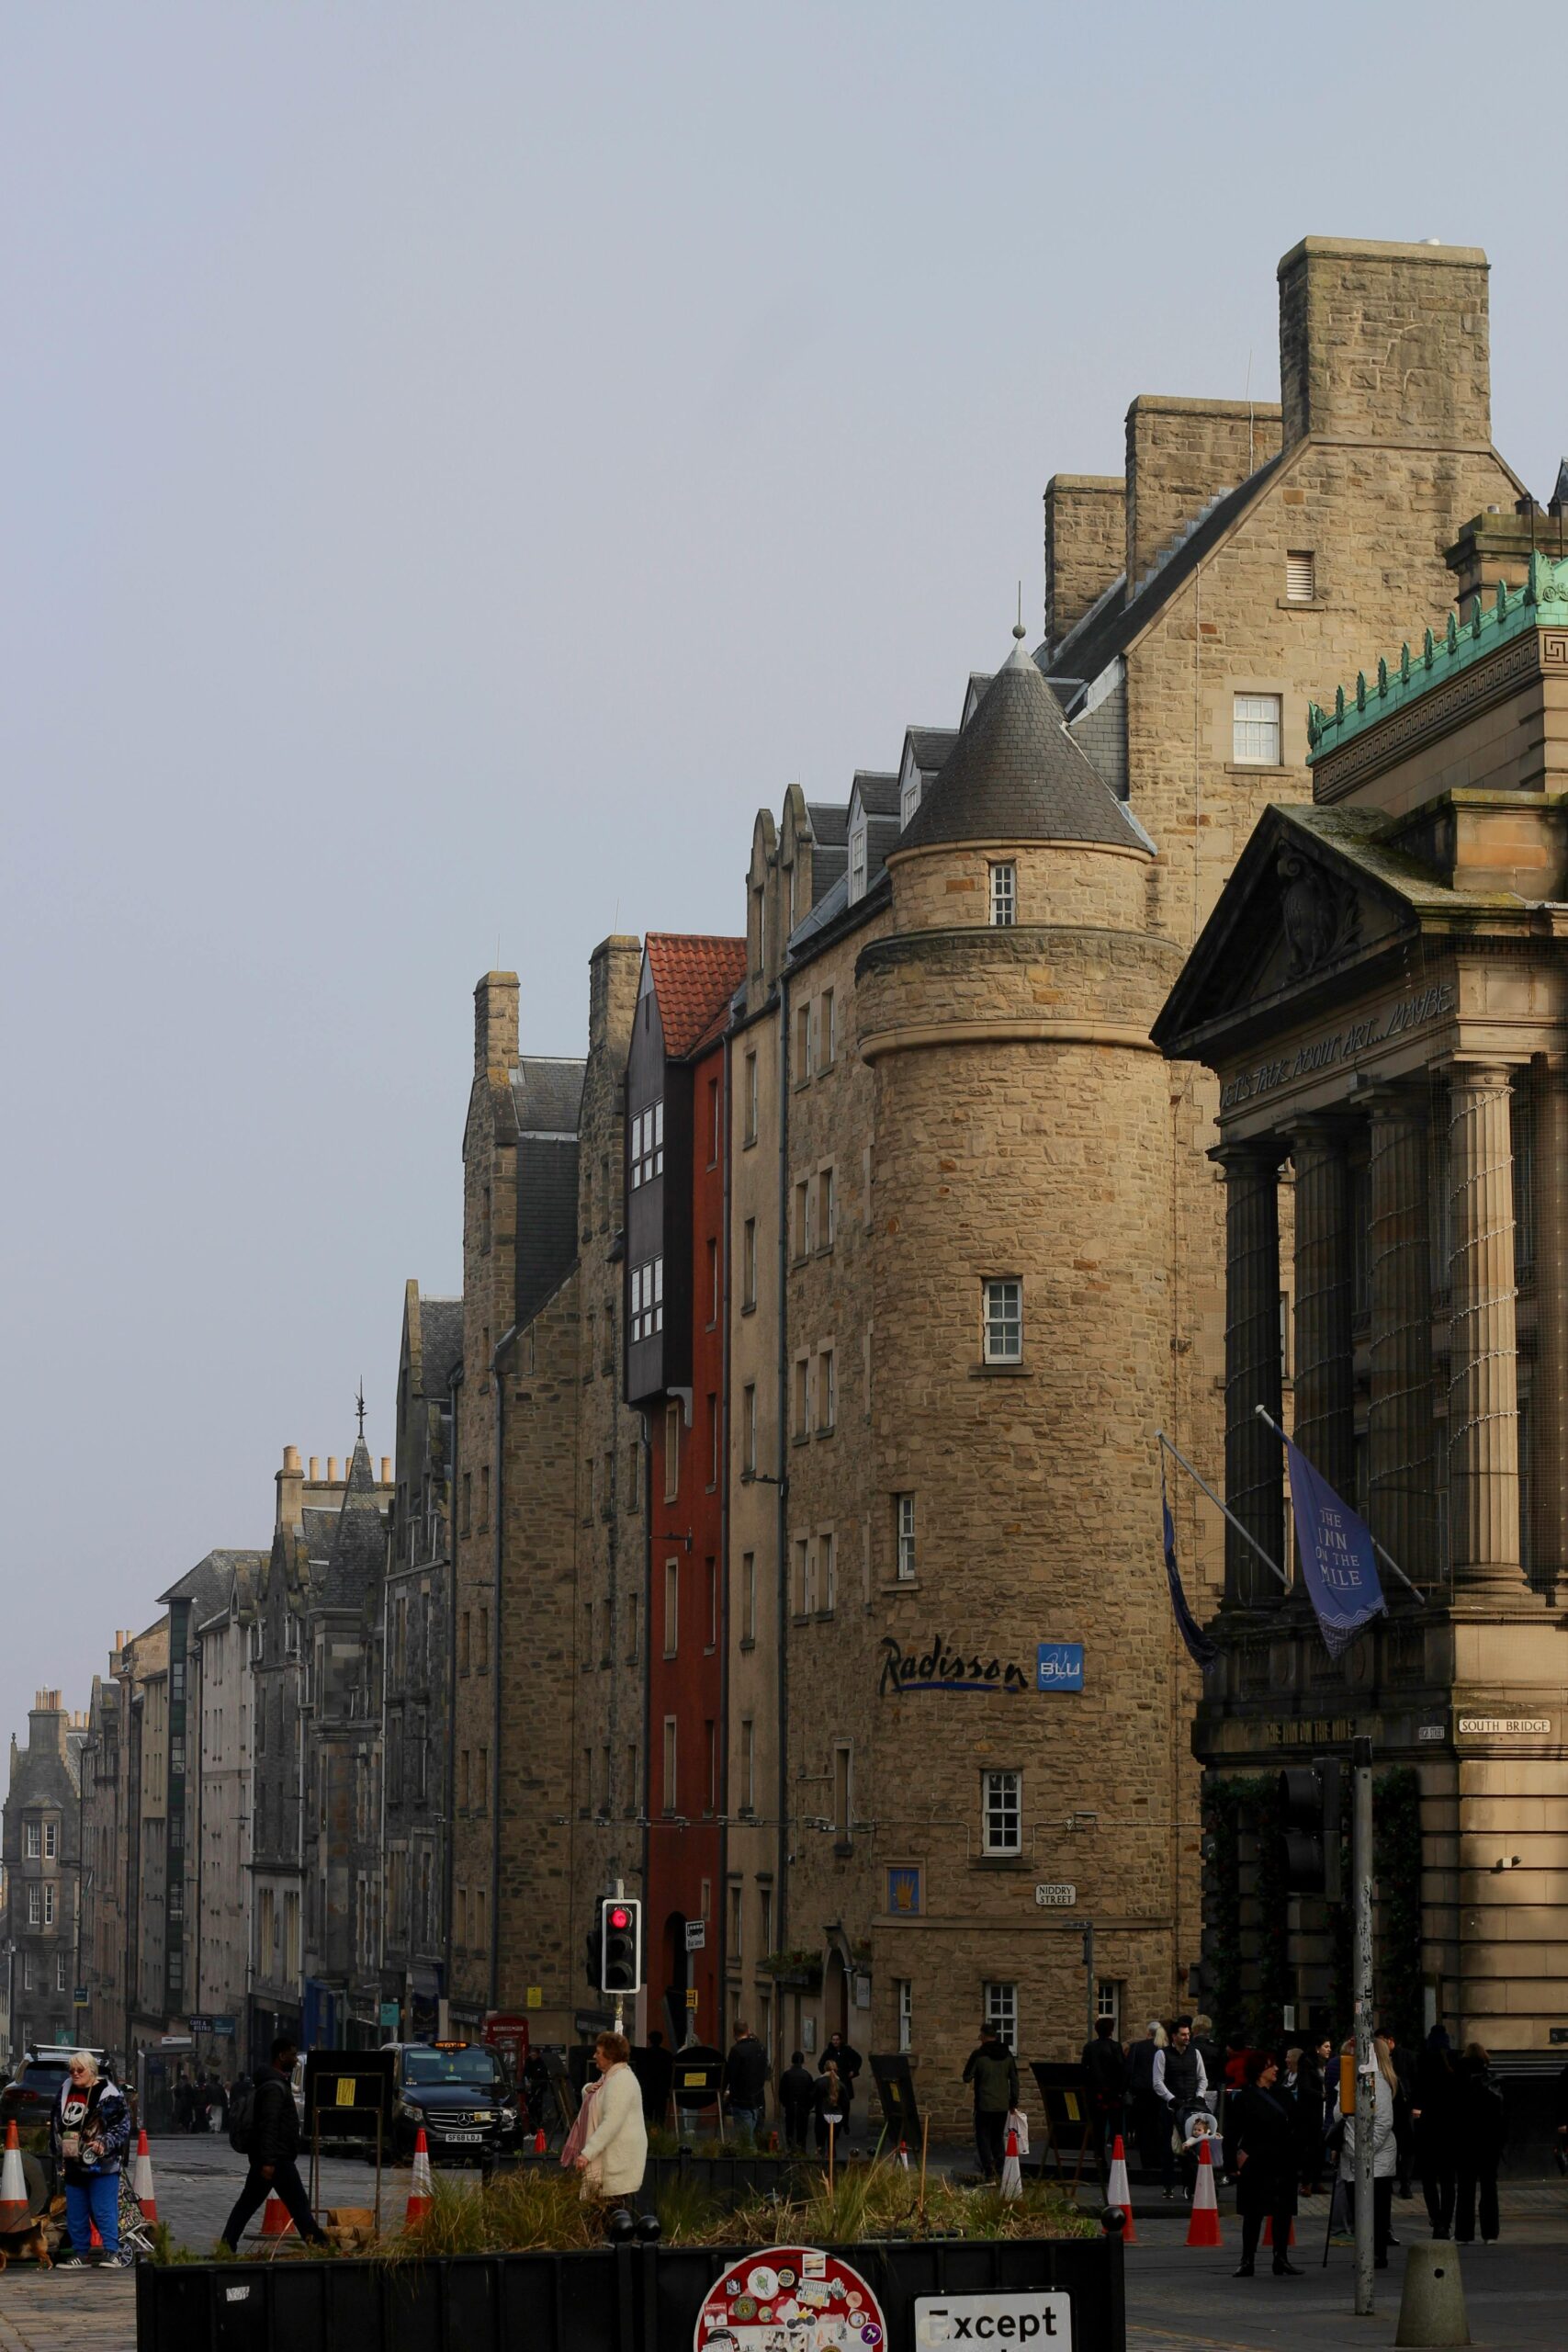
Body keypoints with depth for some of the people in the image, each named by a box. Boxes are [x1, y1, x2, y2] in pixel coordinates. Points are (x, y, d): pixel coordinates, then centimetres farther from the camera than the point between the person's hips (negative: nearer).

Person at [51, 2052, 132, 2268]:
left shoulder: (109, 2094, -8)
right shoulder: (66, 2091, 12)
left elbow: (122, 2126, -8)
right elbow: (56, 2124, 23)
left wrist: (104, 2143, -21)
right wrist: (58, 2155, 20)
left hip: (101, 2164, -7)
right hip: (74, 2164, 7)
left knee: (104, 2211, -7)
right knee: (75, 2213, 11)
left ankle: (112, 2252, -2)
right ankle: (80, 2253, 19)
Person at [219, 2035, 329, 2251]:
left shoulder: (278, 2082, 18)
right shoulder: (275, 2087, -16)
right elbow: (269, 2125, -23)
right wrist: (268, 2161, -28)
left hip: (264, 2158, 10)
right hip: (277, 2159, -10)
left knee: (247, 2203, 8)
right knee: (298, 2204, -4)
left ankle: (226, 2245, 6)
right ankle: (318, 2243, -1)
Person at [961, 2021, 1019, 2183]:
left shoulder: (978, 2054, -9)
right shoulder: (1007, 2055, 6)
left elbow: (967, 2078, -3)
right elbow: (1014, 2079, 9)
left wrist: (969, 2060, 12)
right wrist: (1014, 2101, 15)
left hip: (984, 2105, -5)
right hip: (1003, 2105, 5)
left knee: (983, 2137, 0)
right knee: (997, 2138, 14)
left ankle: (988, 2171, -14)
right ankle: (999, 2171, 11)